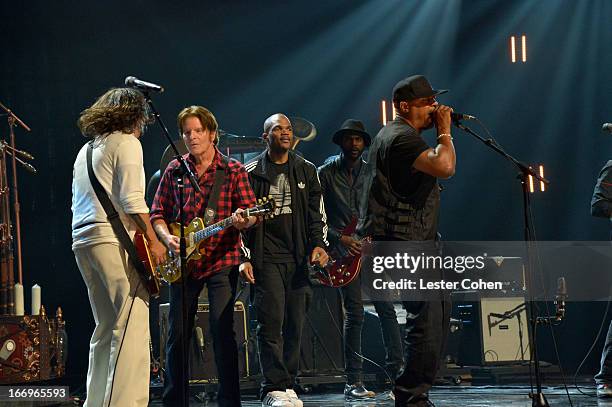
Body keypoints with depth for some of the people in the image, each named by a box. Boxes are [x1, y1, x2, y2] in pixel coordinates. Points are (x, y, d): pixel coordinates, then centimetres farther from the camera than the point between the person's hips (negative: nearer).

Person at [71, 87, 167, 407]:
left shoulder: (86, 149, 25)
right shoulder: (127, 143, -1)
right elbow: (132, 200, -13)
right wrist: (153, 241, -10)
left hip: (82, 241, 9)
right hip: (115, 240, -9)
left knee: (106, 329, 14)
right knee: (132, 328, -11)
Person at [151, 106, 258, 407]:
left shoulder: (233, 170, 2)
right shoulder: (174, 171, 9)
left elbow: (251, 213, -1)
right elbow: (157, 213, 11)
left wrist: (244, 221, -24)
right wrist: (167, 237, -8)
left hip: (222, 260, -3)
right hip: (183, 262, 3)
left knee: (222, 330, -8)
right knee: (177, 333, 4)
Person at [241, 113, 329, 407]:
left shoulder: (307, 171, 15)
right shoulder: (251, 172, 5)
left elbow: (317, 212, 14)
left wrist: (319, 244, -1)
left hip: (300, 258, 3)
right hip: (266, 258, -3)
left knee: (296, 325, 2)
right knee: (271, 322, -12)